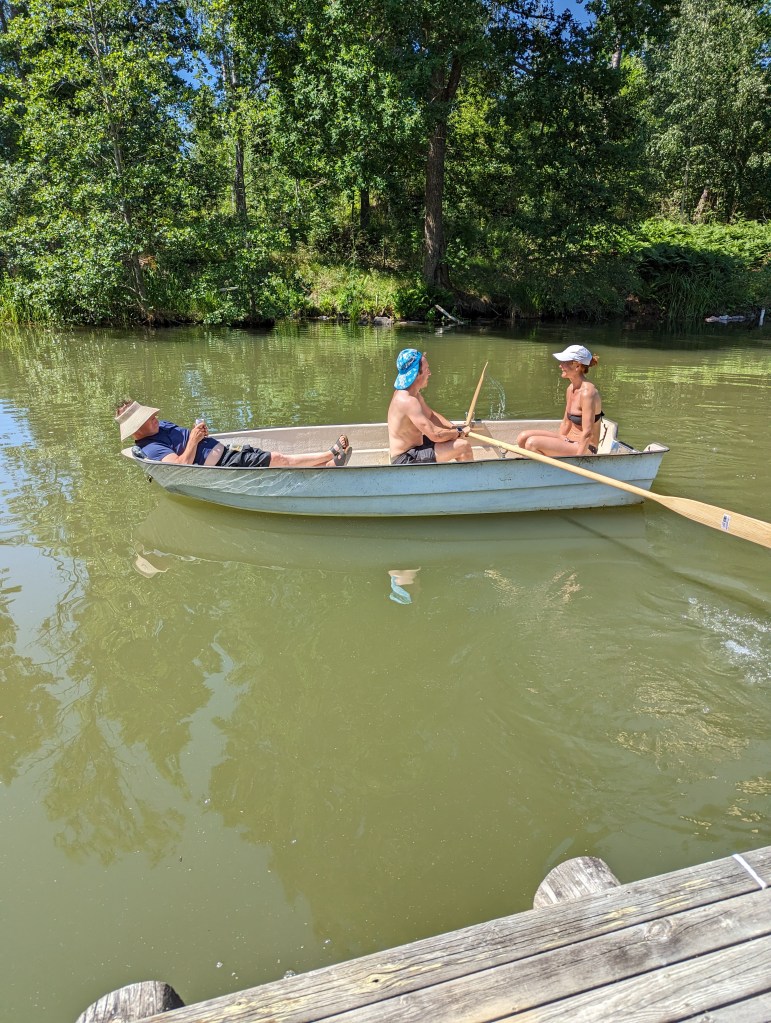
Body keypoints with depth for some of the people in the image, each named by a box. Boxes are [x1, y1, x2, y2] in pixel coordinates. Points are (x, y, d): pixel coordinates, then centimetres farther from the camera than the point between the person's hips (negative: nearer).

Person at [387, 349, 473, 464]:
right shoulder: (408, 401, -26)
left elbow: (431, 415, 18)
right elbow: (435, 435, -27)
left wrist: (454, 428, 2)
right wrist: (459, 432, -10)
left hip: (414, 447, 11)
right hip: (405, 460, -11)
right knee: (463, 446, -17)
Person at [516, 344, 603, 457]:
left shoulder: (587, 392, -20)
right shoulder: (571, 389, 7)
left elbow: (587, 433, -24)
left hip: (584, 449, -9)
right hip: (570, 441, 9)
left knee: (532, 443, -24)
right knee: (523, 437, -2)